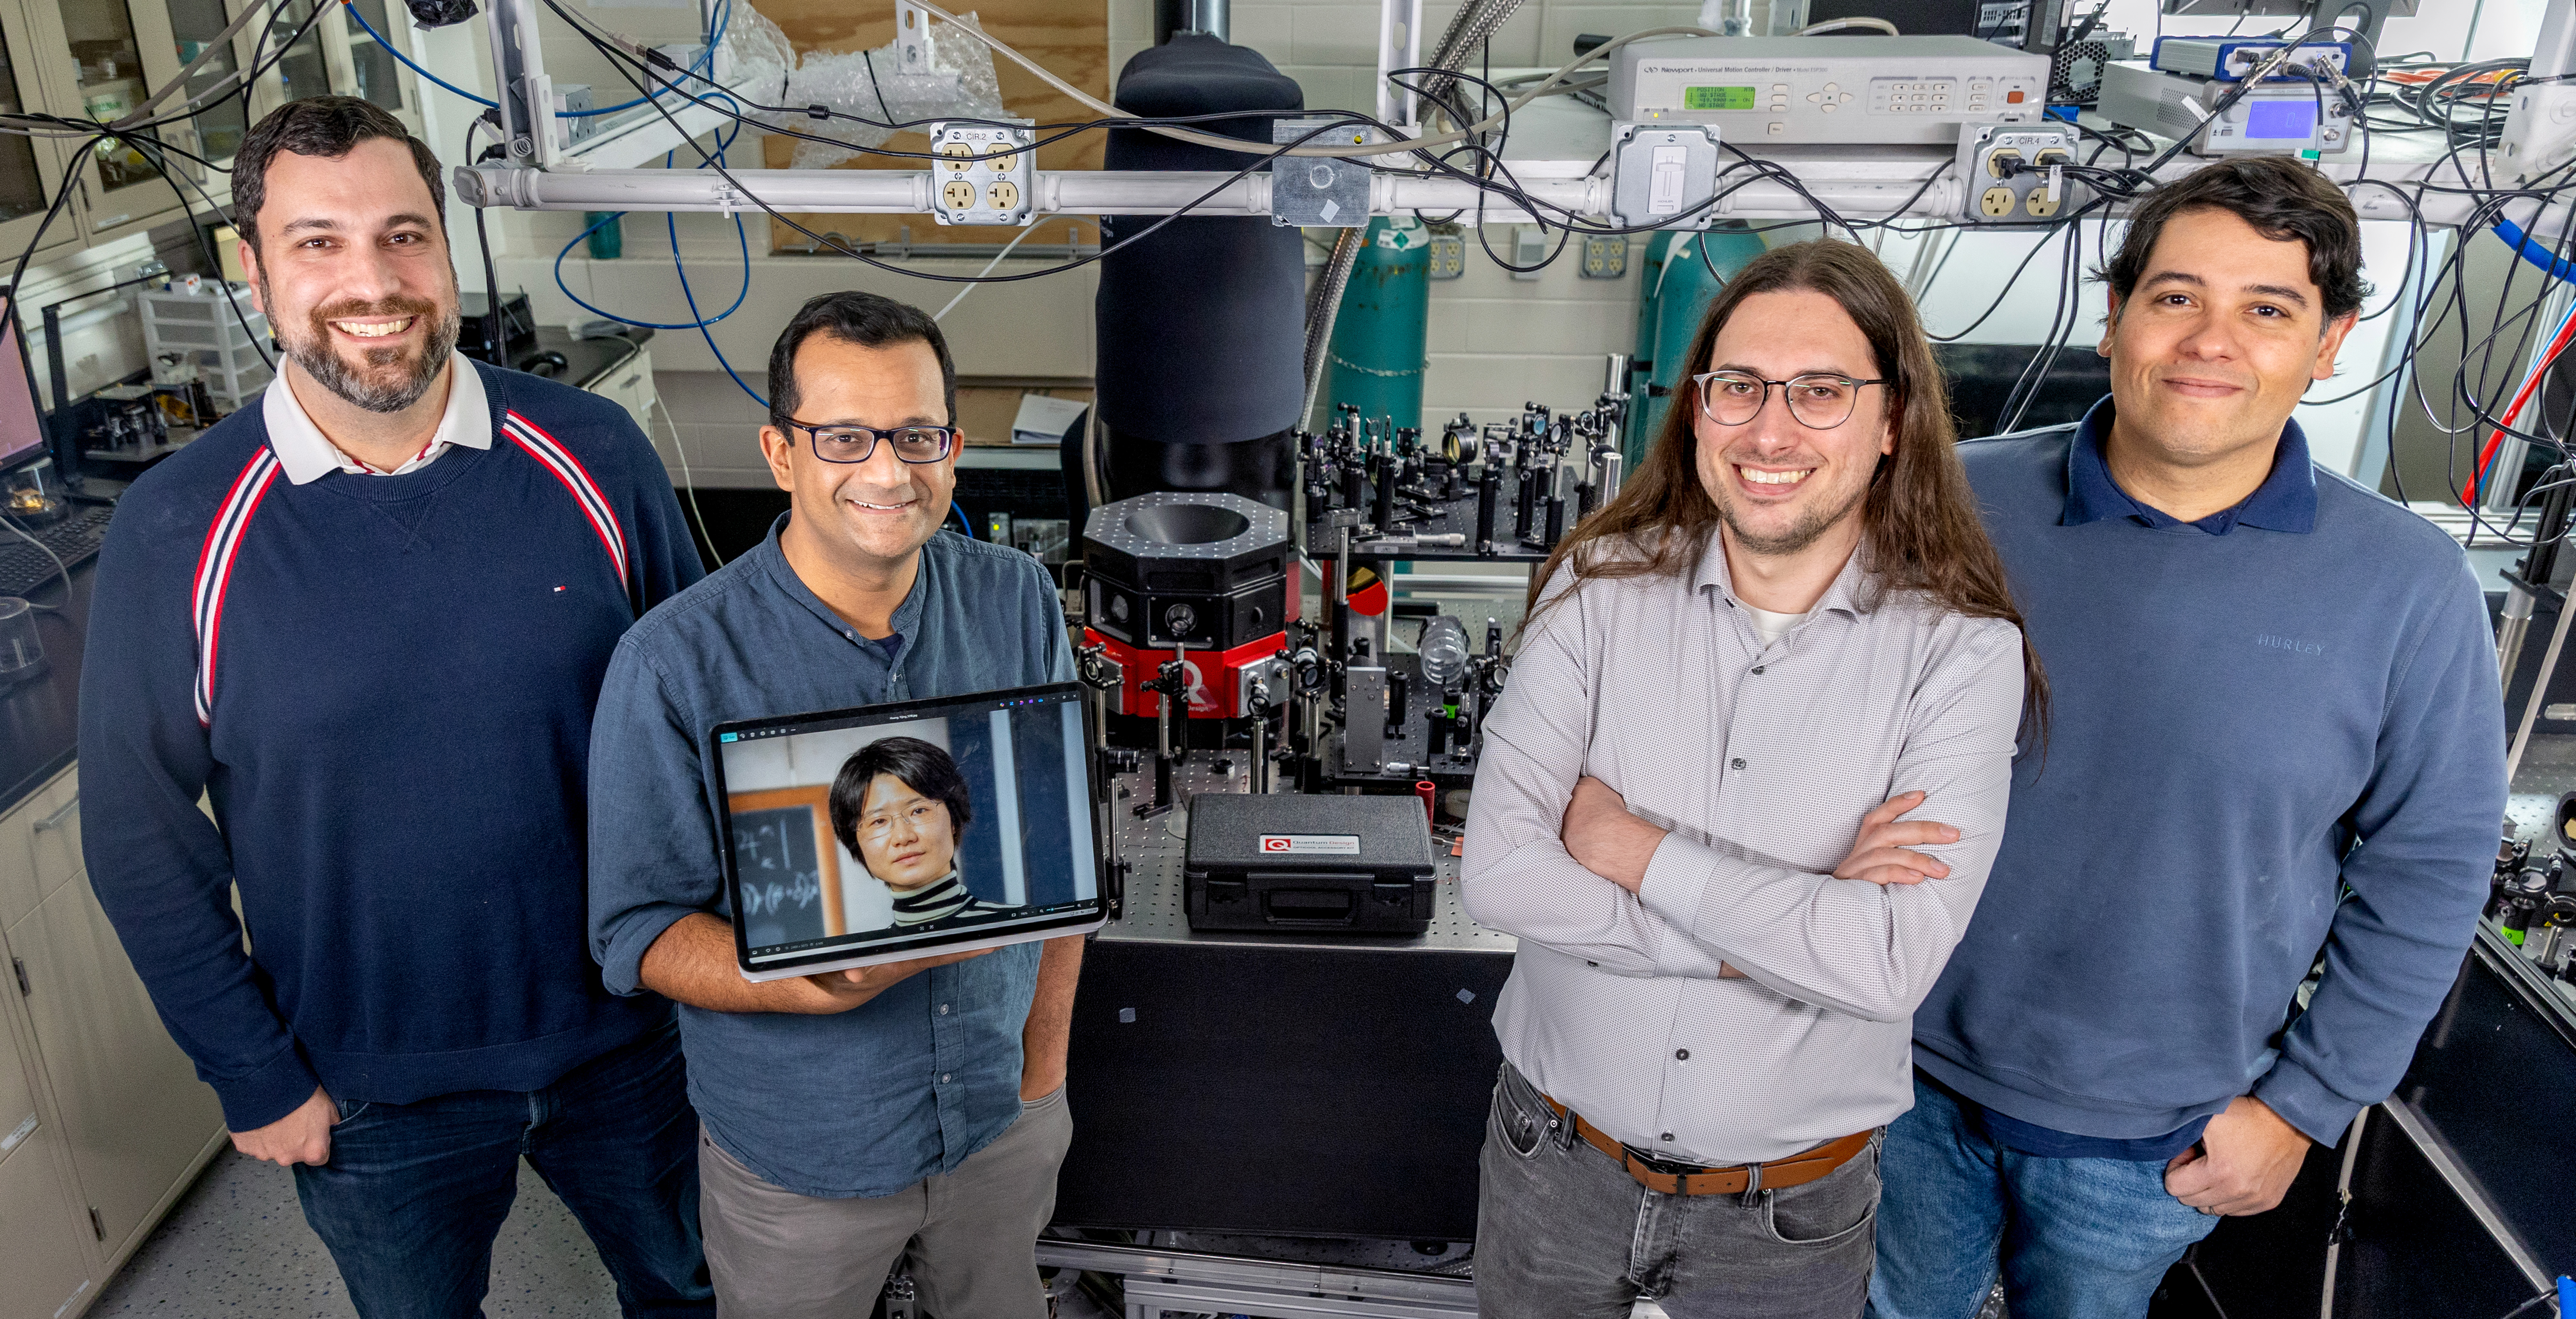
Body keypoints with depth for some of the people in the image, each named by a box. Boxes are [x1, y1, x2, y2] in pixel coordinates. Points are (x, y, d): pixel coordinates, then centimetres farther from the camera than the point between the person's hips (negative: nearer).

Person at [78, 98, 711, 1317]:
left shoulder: (592, 454, -11)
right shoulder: (173, 534, -13)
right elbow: (139, 840, -4)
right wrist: (254, 1078, -3)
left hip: (628, 1035, 1)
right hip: (372, 1093, 0)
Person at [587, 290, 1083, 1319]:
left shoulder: (1019, 605, -8)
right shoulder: (676, 664, -20)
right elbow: (637, 935, -16)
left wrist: (1045, 1062, 1)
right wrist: (826, 981, -33)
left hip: (1003, 1114, 3)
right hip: (800, 1153, -3)